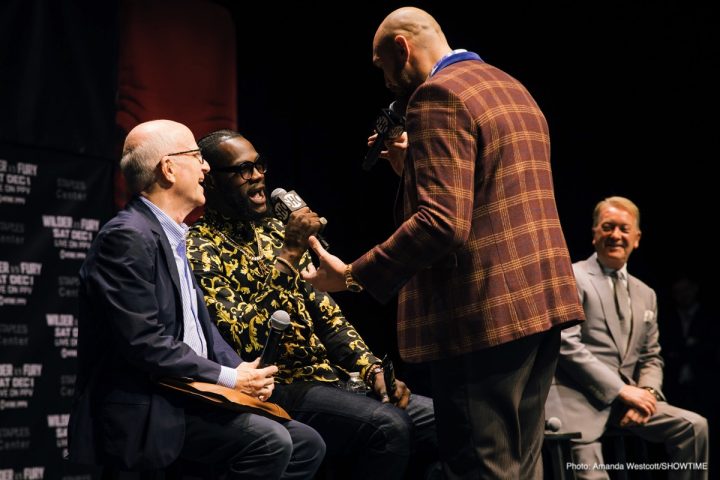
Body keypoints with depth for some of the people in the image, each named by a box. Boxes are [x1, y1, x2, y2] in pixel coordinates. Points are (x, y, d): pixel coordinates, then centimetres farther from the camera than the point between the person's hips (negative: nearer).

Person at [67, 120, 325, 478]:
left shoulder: (170, 236, 16)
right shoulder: (128, 237, -15)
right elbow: (145, 344, -21)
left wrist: (242, 370, 0)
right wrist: (228, 378, -15)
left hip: (185, 395, 10)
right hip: (142, 411, -10)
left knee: (306, 444, 3)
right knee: (270, 441, -24)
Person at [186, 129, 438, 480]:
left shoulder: (276, 231, 16)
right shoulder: (200, 251, -7)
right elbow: (243, 341, -20)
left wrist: (373, 370, 1)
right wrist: (288, 255, -21)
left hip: (330, 379, 8)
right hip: (275, 390, -7)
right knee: (386, 425, -30)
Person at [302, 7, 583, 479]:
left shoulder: (439, 94, -11)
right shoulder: (513, 88, 19)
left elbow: (443, 221, -22)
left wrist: (352, 275, -16)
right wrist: (416, 164, 22)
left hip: (486, 309, -10)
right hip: (541, 297, 10)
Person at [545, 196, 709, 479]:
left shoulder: (646, 295, 19)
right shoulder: (571, 277, -2)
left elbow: (651, 357, 19)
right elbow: (566, 344, -12)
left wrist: (646, 391, -6)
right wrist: (621, 389, -16)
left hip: (624, 396, 6)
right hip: (577, 399, -6)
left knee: (693, 425, -12)